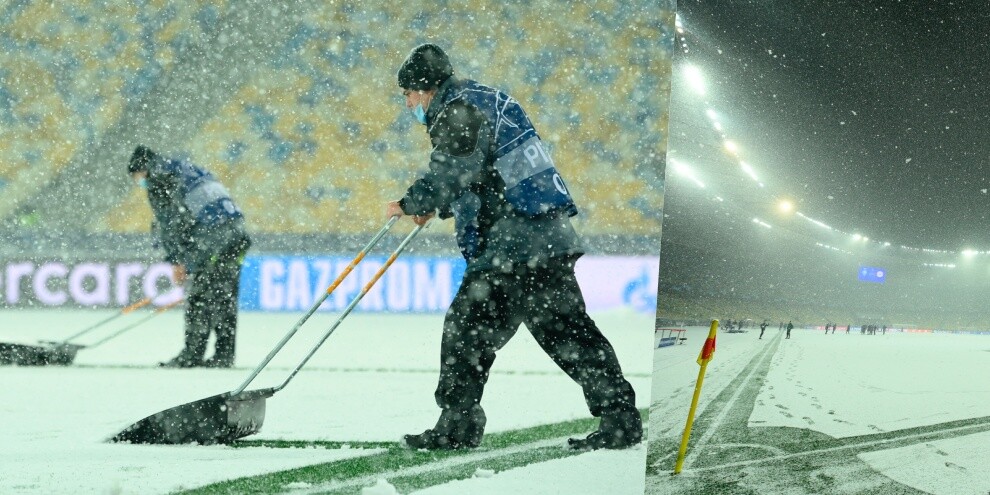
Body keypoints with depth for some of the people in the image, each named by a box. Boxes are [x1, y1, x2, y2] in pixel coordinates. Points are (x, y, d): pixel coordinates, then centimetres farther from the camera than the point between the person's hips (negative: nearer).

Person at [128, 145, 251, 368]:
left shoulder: (158, 183, 4)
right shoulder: (189, 169, 29)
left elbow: (168, 226, 0)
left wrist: (176, 260, 6)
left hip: (211, 238, -8)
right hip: (237, 233, 8)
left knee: (199, 298, -3)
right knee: (225, 298, 11)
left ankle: (192, 354, -3)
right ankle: (224, 355, 11)